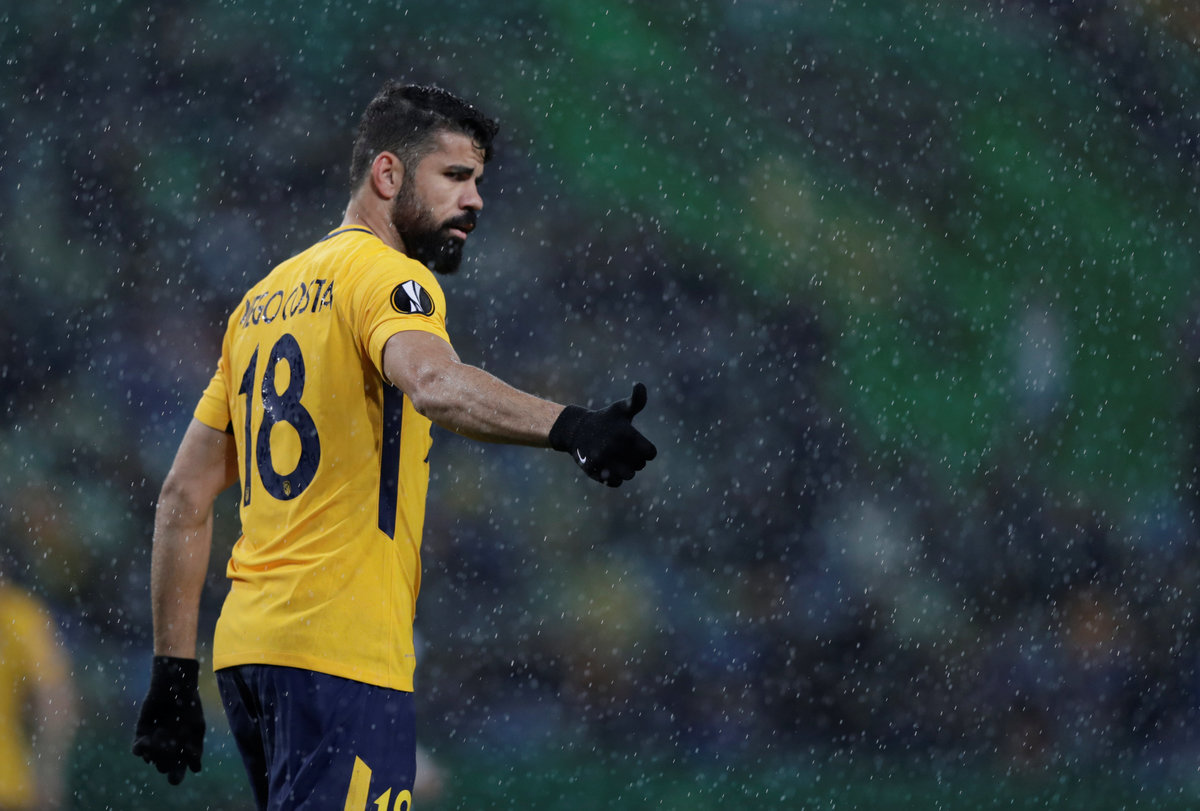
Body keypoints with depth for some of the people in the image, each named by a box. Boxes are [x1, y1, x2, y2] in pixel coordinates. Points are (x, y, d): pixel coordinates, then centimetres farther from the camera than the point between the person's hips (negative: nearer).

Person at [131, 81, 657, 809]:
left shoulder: (264, 299, 20)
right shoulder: (385, 275, -5)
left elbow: (186, 495, 19)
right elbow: (433, 382, -28)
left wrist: (174, 669, 19)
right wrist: (566, 426, -42)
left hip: (246, 642, 9)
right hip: (339, 653, -9)